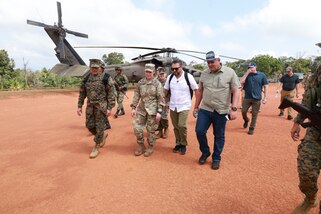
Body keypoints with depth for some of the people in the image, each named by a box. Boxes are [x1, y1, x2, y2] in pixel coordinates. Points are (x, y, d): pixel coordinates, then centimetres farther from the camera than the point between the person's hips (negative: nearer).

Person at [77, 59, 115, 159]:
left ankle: (96, 147, 16)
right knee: (90, 125, 10)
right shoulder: (86, 78, 7)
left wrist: (109, 108, -13)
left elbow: (111, 94, -9)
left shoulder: (106, 78, -8)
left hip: (101, 106, -5)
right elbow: (82, 93, 13)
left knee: (99, 127, 1)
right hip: (90, 106, 6)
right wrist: (79, 106, 8)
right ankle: (103, 134, 37)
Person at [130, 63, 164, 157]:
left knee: (151, 130, 6)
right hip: (141, 109, 4)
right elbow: (136, 96, 10)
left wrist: (159, 111, -12)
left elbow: (160, 98, -7)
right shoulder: (140, 82, 6)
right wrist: (133, 107, 4)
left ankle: (150, 147, 26)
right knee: (137, 127, 3)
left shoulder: (157, 83, -5)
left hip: (152, 110, -4)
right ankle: (141, 146, 24)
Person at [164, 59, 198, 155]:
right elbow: (165, 90, 13)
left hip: (184, 106, -4)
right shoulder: (170, 77, 1)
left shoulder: (188, 76, -10)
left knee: (182, 126, -12)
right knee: (176, 126, 10)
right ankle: (178, 143, 27)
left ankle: (183, 144, 10)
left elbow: (196, 90, -5)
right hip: (173, 106, 4)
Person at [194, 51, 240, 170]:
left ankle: (216, 158, 28)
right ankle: (205, 152, 25)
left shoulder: (230, 72, -5)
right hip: (205, 109, 3)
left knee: (219, 136, 8)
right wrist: (196, 107, 15)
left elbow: (236, 91, -7)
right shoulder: (204, 74, 6)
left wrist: (233, 108, -16)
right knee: (199, 131, -1)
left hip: (221, 111, -3)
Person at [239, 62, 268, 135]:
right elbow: (241, 82, -11)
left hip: (257, 99, -1)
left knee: (254, 114, 4)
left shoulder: (262, 75, 2)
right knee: (243, 111, 4)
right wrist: (247, 72, -10)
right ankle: (246, 120, 35)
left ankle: (251, 128, 18)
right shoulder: (247, 75, 7)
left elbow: (265, 86, 2)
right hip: (247, 97, 2)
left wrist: (265, 98, -5)